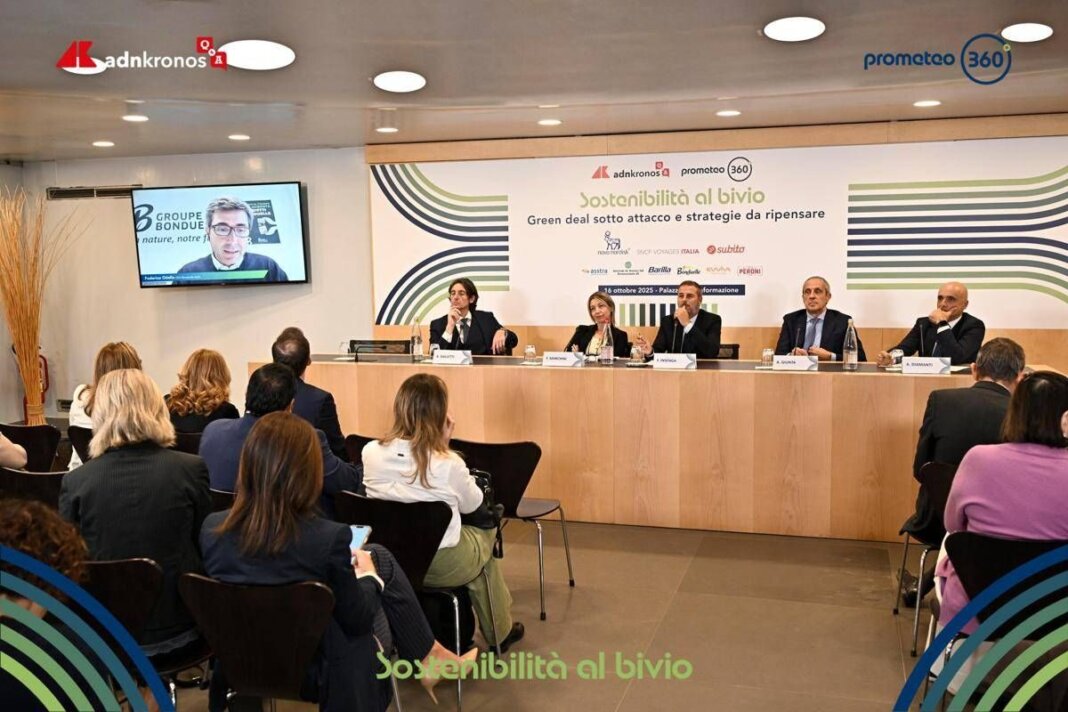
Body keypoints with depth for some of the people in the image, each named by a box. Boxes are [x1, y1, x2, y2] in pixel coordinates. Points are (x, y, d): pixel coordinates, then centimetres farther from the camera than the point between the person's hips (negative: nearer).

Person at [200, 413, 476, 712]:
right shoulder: (328, 537, -29)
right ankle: (428, 657, 36)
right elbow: (356, 620, -15)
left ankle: (423, 656, 37)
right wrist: (368, 575, 5)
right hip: (316, 664, -5)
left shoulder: (212, 529, -16)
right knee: (379, 559, 20)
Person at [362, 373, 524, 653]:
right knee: (484, 535, 28)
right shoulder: (447, 464, -23)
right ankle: (499, 630, 44)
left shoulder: (371, 452, -12)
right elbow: (471, 505, -3)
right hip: (439, 564, -4)